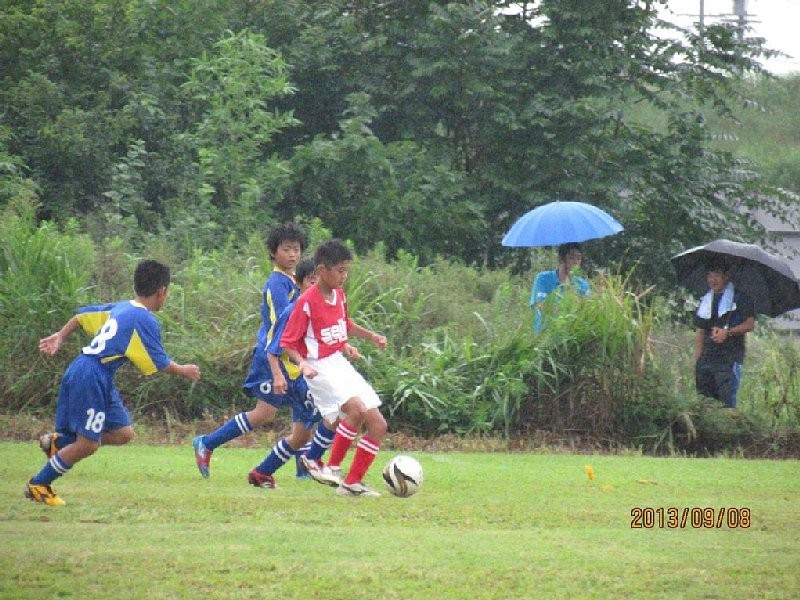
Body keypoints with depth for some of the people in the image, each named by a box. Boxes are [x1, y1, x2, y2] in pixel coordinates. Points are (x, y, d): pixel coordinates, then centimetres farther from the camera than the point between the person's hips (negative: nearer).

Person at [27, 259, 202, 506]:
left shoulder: (121, 308, 14)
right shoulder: (146, 320, -12)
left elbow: (83, 315, 23)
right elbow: (158, 362, -9)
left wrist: (60, 336, 32)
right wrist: (183, 371, 8)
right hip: (90, 378, -10)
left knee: (123, 433, 8)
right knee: (88, 444, -6)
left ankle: (59, 441, 13)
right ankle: (38, 486, 4)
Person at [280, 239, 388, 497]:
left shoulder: (339, 295, 8)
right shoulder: (307, 302, -16)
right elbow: (287, 343, -12)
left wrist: (371, 336, 16)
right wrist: (302, 363, -29)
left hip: (341, 364, 9)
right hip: (321, 368, -9)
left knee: (378, 425, 3)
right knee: (356, 408, -32)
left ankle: (352, 482, 9)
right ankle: (331, 466, -18)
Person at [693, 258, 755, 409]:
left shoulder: (739, 298, 3)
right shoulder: (705, 301, 19)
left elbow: (750, 324, -6)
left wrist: (728, 332, -20)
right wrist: (697, 363, 11)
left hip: (729, 358, -6)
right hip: (707, 359, 6)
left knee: (726, 400, -14)